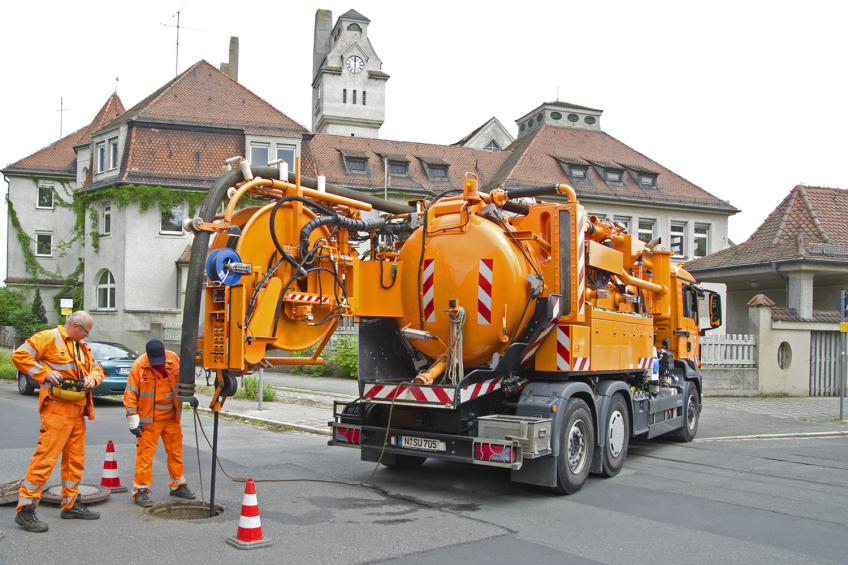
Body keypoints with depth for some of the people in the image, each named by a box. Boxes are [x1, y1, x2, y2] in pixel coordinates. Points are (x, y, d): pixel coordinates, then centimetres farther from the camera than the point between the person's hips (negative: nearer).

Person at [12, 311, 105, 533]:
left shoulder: (82, 348, 21)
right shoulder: (49, 338, -4)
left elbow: (98, 369, 29)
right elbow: (20, 356, -11)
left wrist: (93, 377, 6)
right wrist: (44, 372, -16)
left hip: (78, 410, 9)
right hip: (57, 408, -9)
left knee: (75, 458, 13)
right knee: (46, 457, -12)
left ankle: (71, 504, 24)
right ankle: (25, 509, -6)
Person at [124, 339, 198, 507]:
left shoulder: (174, 359, -4)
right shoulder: (138, 366, -15)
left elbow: (183, 379, 14)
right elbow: (130, 395, -11)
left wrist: (190, 396, 6)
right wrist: (134, 421, -13)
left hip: (172, 417, 5)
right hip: (149, 419, -4)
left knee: (176, 451, 13)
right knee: (145, 453, -4)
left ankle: (178, 485, 27)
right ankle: (141, 489, 8)